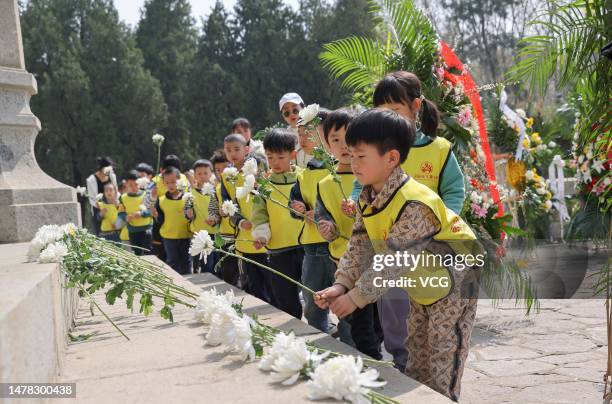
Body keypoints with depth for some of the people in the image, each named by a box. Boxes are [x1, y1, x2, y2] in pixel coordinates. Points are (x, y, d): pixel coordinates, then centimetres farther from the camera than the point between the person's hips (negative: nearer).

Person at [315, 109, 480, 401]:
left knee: (443, 366, -2)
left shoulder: (414, 205, -33)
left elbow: (392, 264, -31)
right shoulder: (368, 197, -5)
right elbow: (359, 246, -4)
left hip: (451, 285, -8)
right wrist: (342, 285, -17)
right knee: (417, 358, 17)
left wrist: (356, 298, -25)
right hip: (421, 287, 9)